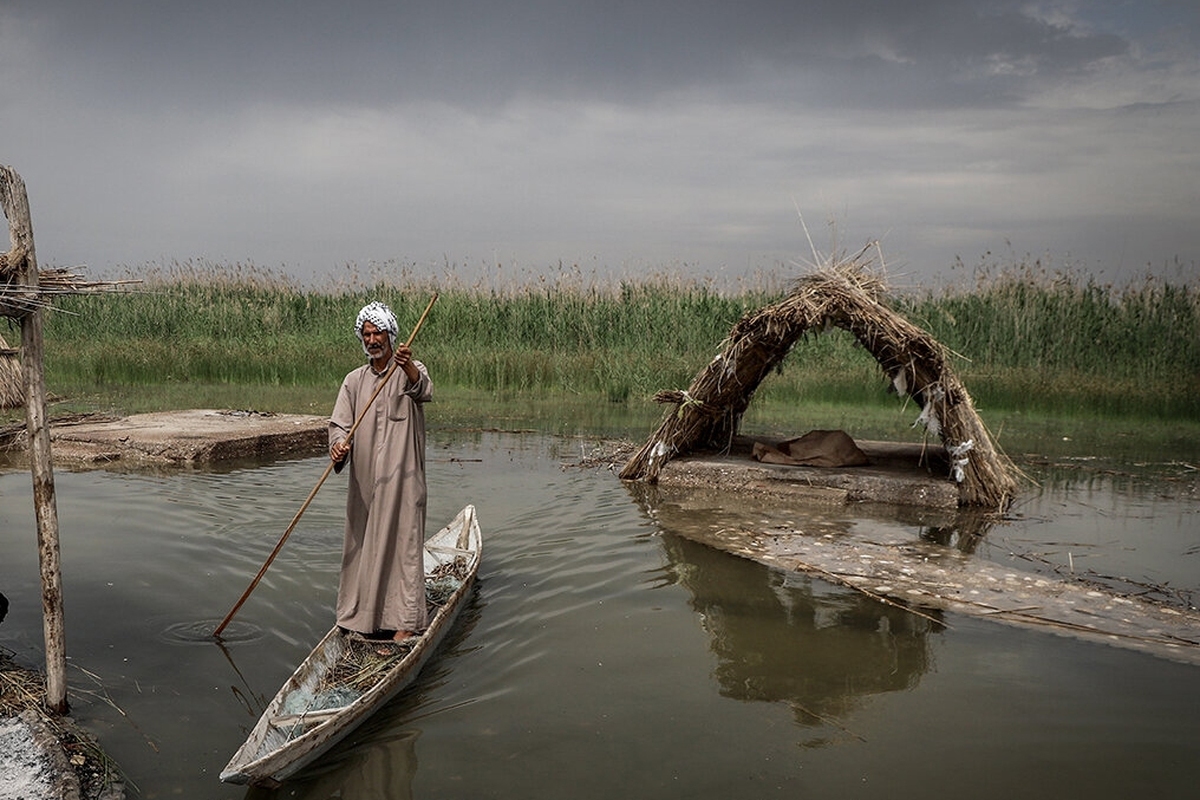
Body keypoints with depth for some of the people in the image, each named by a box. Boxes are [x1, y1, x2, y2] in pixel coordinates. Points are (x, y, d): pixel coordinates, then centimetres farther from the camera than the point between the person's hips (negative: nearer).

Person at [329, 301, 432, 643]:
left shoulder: (410, 370, 0)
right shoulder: (354, 381, 14)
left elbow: (424, 391, -24)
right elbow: (339, 423, 5)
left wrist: (409, 367, -46)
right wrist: (338, 445, -18)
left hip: (401, 479, -5)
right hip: (363, 480, 5)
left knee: (404, 543, -5)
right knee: (362, 544, 11)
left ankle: (406, 620, -2)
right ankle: (363, 612, 24)